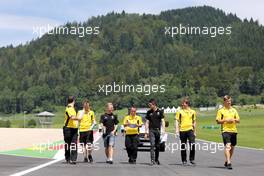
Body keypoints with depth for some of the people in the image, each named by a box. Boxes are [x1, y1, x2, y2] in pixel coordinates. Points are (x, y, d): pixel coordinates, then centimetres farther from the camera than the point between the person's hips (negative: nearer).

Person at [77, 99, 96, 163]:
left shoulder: (91, 112, 9)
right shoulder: (80, 112, 6)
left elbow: (94, 121, 11)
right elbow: (79, 118, -11)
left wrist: (92, 126, -7)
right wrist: (83, 111, -10)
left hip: (89, 130, 0)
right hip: (82, 130, 0)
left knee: (89, 144, -10)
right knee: (83, 145, 3)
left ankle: (89, 156, 13)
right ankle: (85, 157, 13)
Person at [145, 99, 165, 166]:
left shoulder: (160, 111, 4)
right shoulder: (149, 112, 7)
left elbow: (162, 121, 4)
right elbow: (147, 122, 8)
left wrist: (163, 130, -7)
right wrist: (146, 132, 3)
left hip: (158, 130, 1)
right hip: (151, 130, -1)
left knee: (157, 146, 7)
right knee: (152, 145, -12)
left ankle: (156, 160, 21)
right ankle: (152, 160, -16)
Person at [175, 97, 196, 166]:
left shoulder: (192, 112, 10)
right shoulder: (179, 111, 5)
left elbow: (194, 122, 17)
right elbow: (177, 121, 4)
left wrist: (194, 131, 15)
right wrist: (177, 130, -5)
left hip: (190, 130, 0)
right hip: (182, 130, 0)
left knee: (192, 144, -13)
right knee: (183, 146, 6)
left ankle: (192, 159, 0)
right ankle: (184, 161, 16)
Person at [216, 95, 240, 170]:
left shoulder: (234, 110, 14)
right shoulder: (221, 111, 1)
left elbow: (238, 120, 14)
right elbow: (218, 121, -3)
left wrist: (234, 120, -6)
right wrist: (226, 120, -14)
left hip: (234, 130, 5)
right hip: (225, 130, -5)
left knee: (232, 147, 11)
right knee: (227, 146, -19)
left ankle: (227, 161, 28)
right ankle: (228, 163, -25)